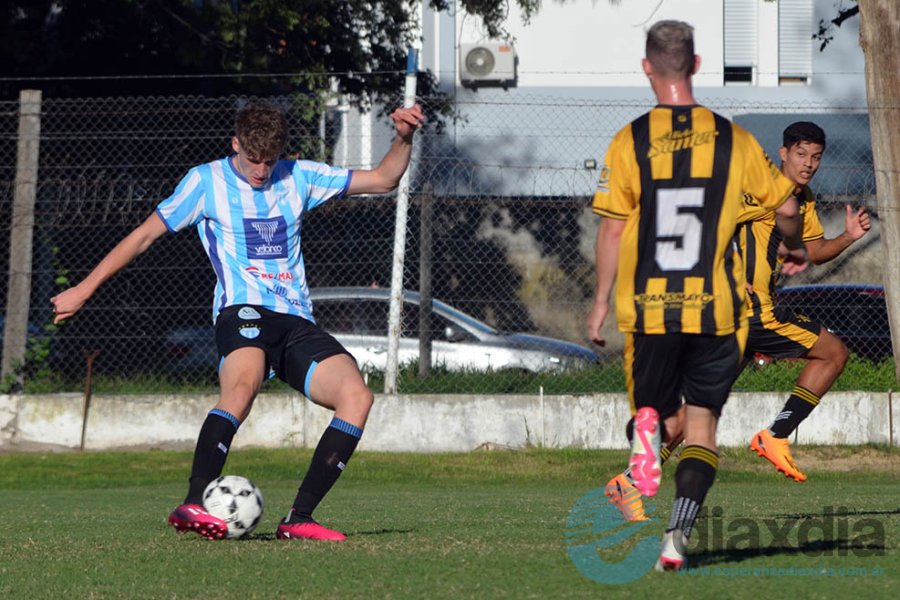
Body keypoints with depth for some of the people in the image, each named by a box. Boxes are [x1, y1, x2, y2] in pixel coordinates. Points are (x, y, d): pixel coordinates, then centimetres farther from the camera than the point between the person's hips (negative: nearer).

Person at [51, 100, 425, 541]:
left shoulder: (298, 177, 16)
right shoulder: (206, 182, 6)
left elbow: (382, 180, 20)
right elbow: (145, 235, 11)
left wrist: (403, 138, 2)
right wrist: (83, 290, 10)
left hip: (297, 321, 5)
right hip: (243, 310, -5)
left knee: (356, 395, -20)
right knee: (244, 382, -39)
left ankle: (299, 518, -19)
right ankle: (194, 505, -45)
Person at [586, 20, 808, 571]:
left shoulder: (630, 141, -3)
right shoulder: (731, 139, 1)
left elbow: (612, 228, -5)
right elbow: (785, 206, 5)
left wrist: (601, 301, 4)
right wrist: (795, 248, 27)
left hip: (648, 309, 0)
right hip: (716, 309, 0)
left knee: (663, 414, 15)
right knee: (701, 424, 8)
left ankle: (650, 428, -22)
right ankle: (678, 534, -10)